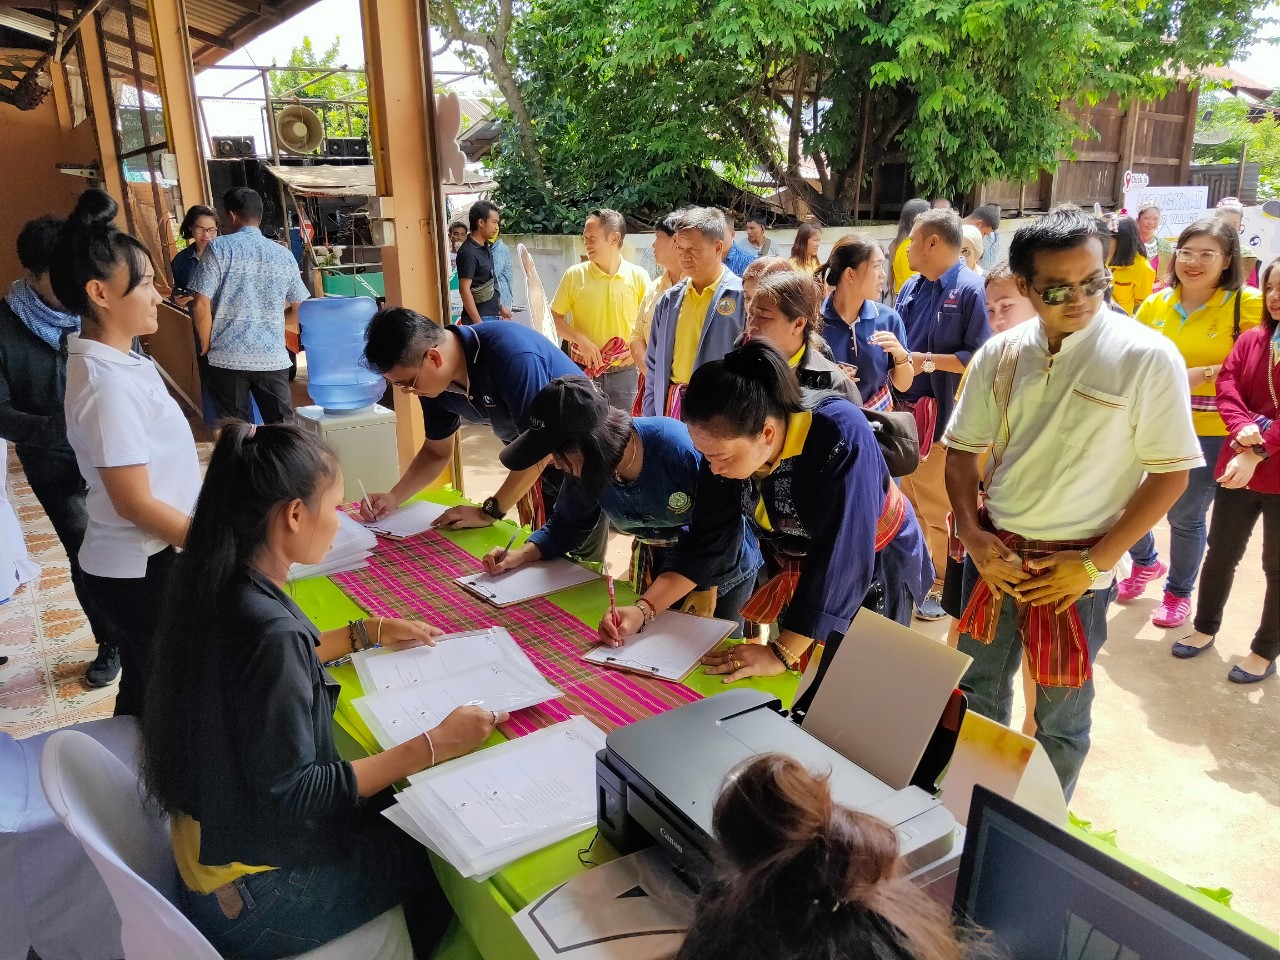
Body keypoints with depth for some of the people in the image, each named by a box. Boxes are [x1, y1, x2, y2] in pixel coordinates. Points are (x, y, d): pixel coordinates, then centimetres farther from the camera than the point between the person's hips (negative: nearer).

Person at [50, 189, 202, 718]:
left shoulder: (111, 361, 5)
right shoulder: (110, 385, -23)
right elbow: (136, 503, -22)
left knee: (146, 690, 22)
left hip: (139, 565, 9)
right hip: (142, 573, -9)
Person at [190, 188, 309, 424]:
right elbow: (300, 310, 13)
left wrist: (207, 347, 4)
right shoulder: (284, 255, 8)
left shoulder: (219, 248, -3)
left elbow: (201, 306, -9)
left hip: (227, 357, -2)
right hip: (273, 358, 2)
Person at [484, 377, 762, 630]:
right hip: (653, 566, 5)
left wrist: (707, 587, -18)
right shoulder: (584, 467, -19)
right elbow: (568, 524, -2)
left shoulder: (679, 448, -37)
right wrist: (521, 555, -18)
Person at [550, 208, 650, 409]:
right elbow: (555, 317, 1)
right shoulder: (575, 275, -3)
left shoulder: (638, 277, -2)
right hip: (584, 371, 0)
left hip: (624, 373, 0)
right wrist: (580, 340, -14)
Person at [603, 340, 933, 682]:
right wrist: (643, 609, -23)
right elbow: (706, 541, -12)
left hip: (874, 570, -4)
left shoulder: (840, 437, -39)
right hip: (797, 572, 5)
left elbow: (841, 561, -38)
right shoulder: (727, 445, -21)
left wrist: (781, 653, -35)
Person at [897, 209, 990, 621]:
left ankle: (946, 585, 20)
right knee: (907, 502, 17)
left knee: (940, 508, 4)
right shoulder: (911, 287, 10)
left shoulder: (971, 289, -12)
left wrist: (928, 361, -19)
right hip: (903, 412, 7)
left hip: (943, 418, -7)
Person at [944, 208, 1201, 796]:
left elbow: (1170, 472, -9)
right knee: (979, 690, 20)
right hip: (993, 553, 4)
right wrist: (972, 533, -6)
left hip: (1074, 568, -4)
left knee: (1059, 715, 11)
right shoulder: (1000, 355, -1)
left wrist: (1095, 562, -14)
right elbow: (961, 448, 7)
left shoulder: (1147, 358, -12)